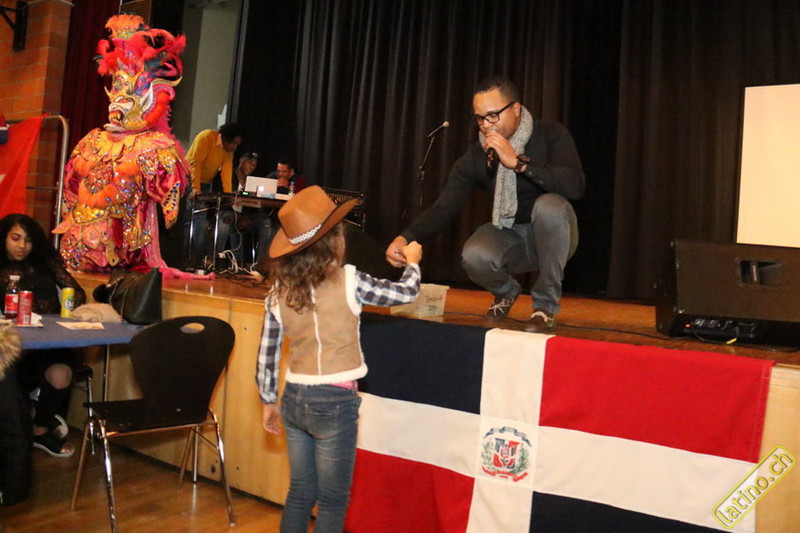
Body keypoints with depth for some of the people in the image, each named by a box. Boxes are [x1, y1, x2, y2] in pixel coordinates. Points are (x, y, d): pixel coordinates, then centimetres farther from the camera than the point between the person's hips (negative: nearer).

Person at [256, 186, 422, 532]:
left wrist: (268, 401, 17)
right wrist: (412, 261, 21)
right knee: (332, 502, 10)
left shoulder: (279, 290, 0)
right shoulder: (349, 281, -12)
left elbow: (266, 356, 4)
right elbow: (407, 293, 1)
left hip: (294, 399, 5)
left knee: (299, 494, 19)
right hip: (334, 402, -5)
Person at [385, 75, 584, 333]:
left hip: (552, 236, -2)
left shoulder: (550, 134, -14)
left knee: (549, 204, -35)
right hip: (508, 237, 2)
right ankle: (506, 291, 10)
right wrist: (406, 237, -33)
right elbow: (443, 208, -15)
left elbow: (575, 186, -30)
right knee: (474, 257, -30)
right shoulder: (474, 159, -7)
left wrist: (517, 162, -34)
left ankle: (546, 304, -15)